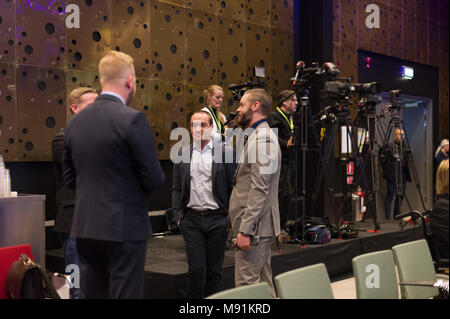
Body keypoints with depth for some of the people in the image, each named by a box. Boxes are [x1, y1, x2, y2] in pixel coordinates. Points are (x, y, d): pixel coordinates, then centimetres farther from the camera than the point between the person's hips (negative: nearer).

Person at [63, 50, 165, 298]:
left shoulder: (74, 122, 5)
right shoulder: (132, 120, -15)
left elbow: (69, 178, 11)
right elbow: (154, 179, -14)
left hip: (84, 227, 6)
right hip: (124, 228, -6)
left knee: (91, 294, 15)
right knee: (125, 294, 3)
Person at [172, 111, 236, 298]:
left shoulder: (225, 152, 0)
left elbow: (233, 187, 0)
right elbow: (176, 189, 10)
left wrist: (230, 217, -5)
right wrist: (179, 216, 2)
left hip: (217, 219, -1)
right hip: (191, 220, 1)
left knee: (214, 270, 7)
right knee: (196, 268, -2)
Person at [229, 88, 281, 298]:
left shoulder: (262, 138, -15)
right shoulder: (255, 136, 19)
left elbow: (260, 189, -22)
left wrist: (246, 229, -24)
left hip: (254, 227, -11)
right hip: (259, 226, 11)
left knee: (247, 285, -8)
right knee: (263, 284, 15)